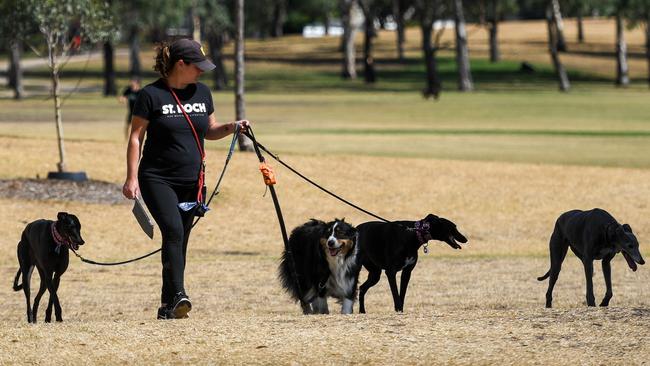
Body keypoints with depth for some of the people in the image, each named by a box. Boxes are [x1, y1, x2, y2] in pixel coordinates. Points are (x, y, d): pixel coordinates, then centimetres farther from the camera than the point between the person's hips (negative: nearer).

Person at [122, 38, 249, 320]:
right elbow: (135, 137, -5)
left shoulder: (202, 93, 10)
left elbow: (210, 131, 20)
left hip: (191, 182, 5)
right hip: (157, 180, -5)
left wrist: (232, 127, 0)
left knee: (179, 243, 6)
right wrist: (132, 178, -11)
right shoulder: (152, 95, -7)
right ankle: (178, 295, -33)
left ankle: (167, 305, 14)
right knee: (173, 230, -24)